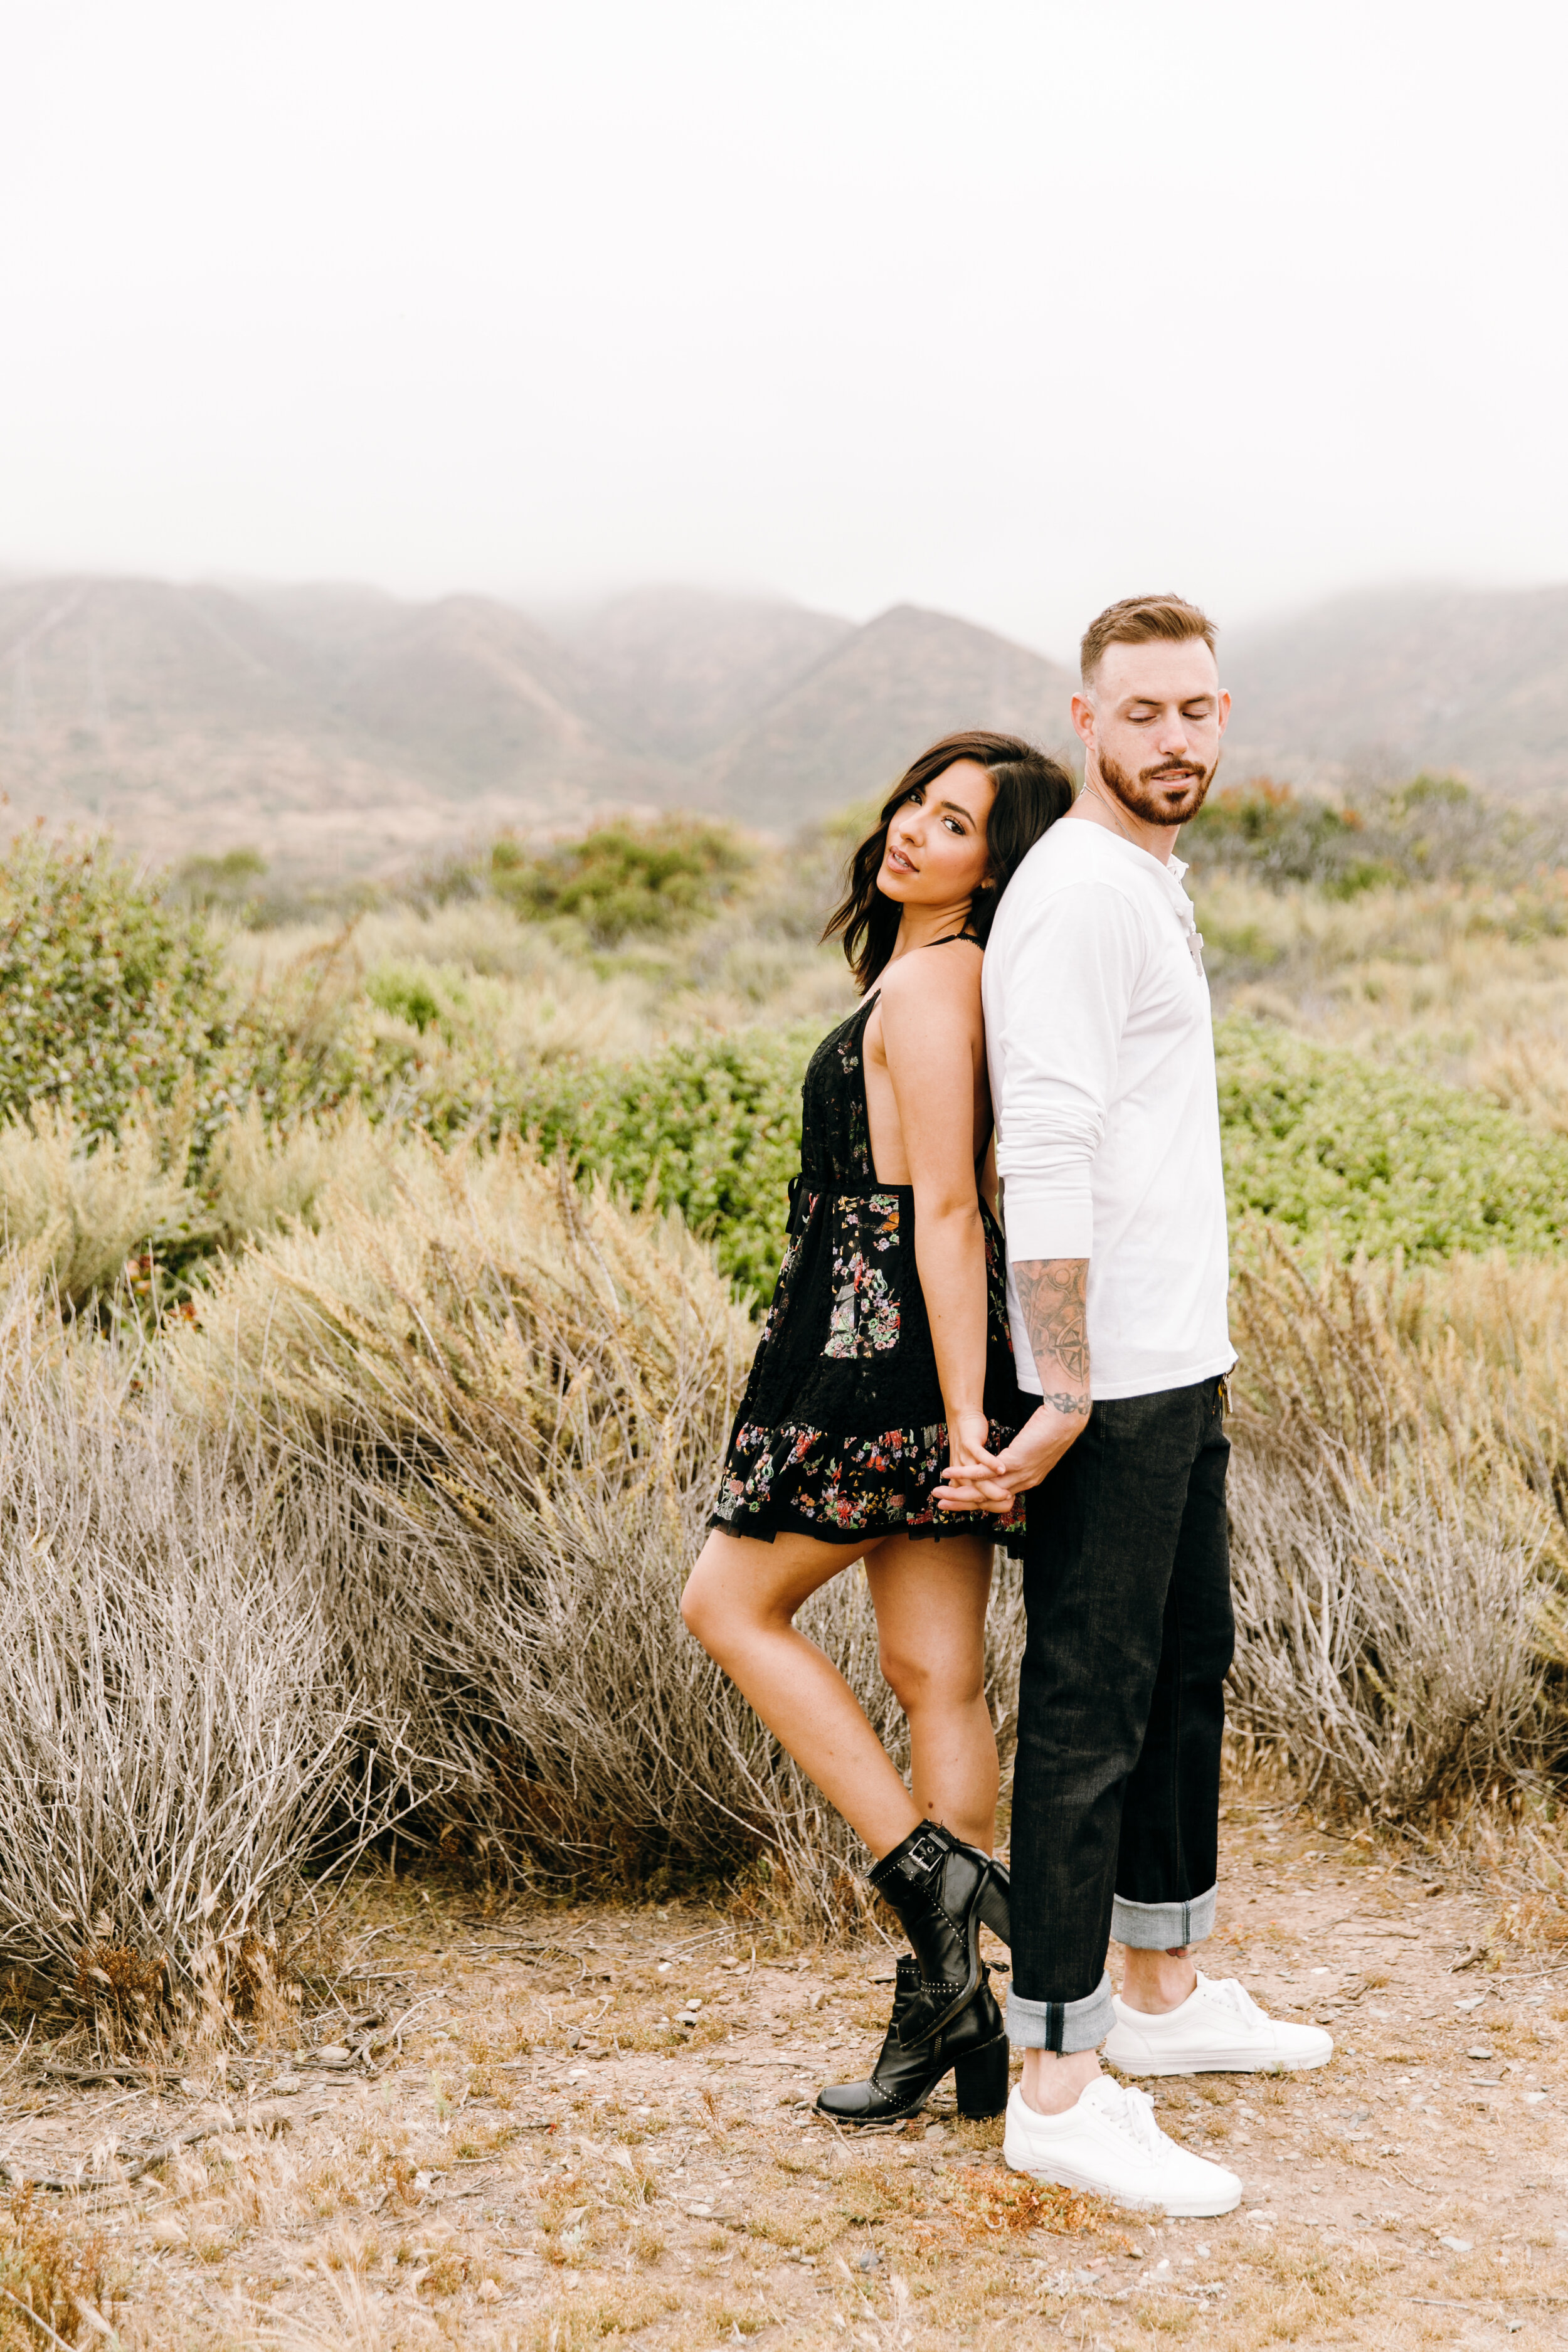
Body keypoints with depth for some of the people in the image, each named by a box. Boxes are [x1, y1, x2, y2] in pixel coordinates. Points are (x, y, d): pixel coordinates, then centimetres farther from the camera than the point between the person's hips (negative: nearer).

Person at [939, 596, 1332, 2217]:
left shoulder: (1152, 883, 16)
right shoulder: (1076, 895, -16)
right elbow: (1043, 1162, -22)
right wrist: (1064, 1396, -23)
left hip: (1182, 1366, 10)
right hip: (1107, 1384, -10)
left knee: (1188, 1670, 19)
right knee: (1090, 1713, -5)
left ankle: (1161, 1994, 34)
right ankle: (1057, 2088, 2)